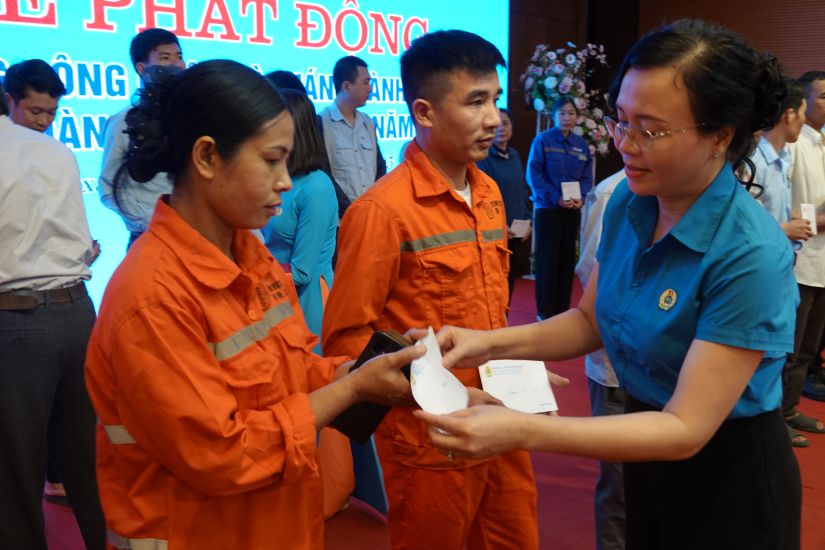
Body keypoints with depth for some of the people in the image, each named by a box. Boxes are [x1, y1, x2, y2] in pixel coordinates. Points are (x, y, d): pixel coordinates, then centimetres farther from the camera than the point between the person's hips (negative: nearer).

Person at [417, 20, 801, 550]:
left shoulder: (751, 256, -29)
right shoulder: (627, 202, -9)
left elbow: (686, 429, -29)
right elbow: (591, 321, 3)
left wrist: (522, 431, -38)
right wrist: (492, 342, -14)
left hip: (730, 477, -5)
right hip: (649, 455, 6)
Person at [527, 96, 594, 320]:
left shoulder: (581, 144, 7)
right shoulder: (542, 140, -6)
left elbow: (586, 177, 7)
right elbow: (533, 174, -11)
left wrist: (580, 198, -12)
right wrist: (556, 198, -19)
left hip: (572, 210, 5)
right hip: (547, 208, -5)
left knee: (567, 258, 9)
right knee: (547, 259, -2)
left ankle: (562, 309, 18)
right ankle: (545, 311, 5)